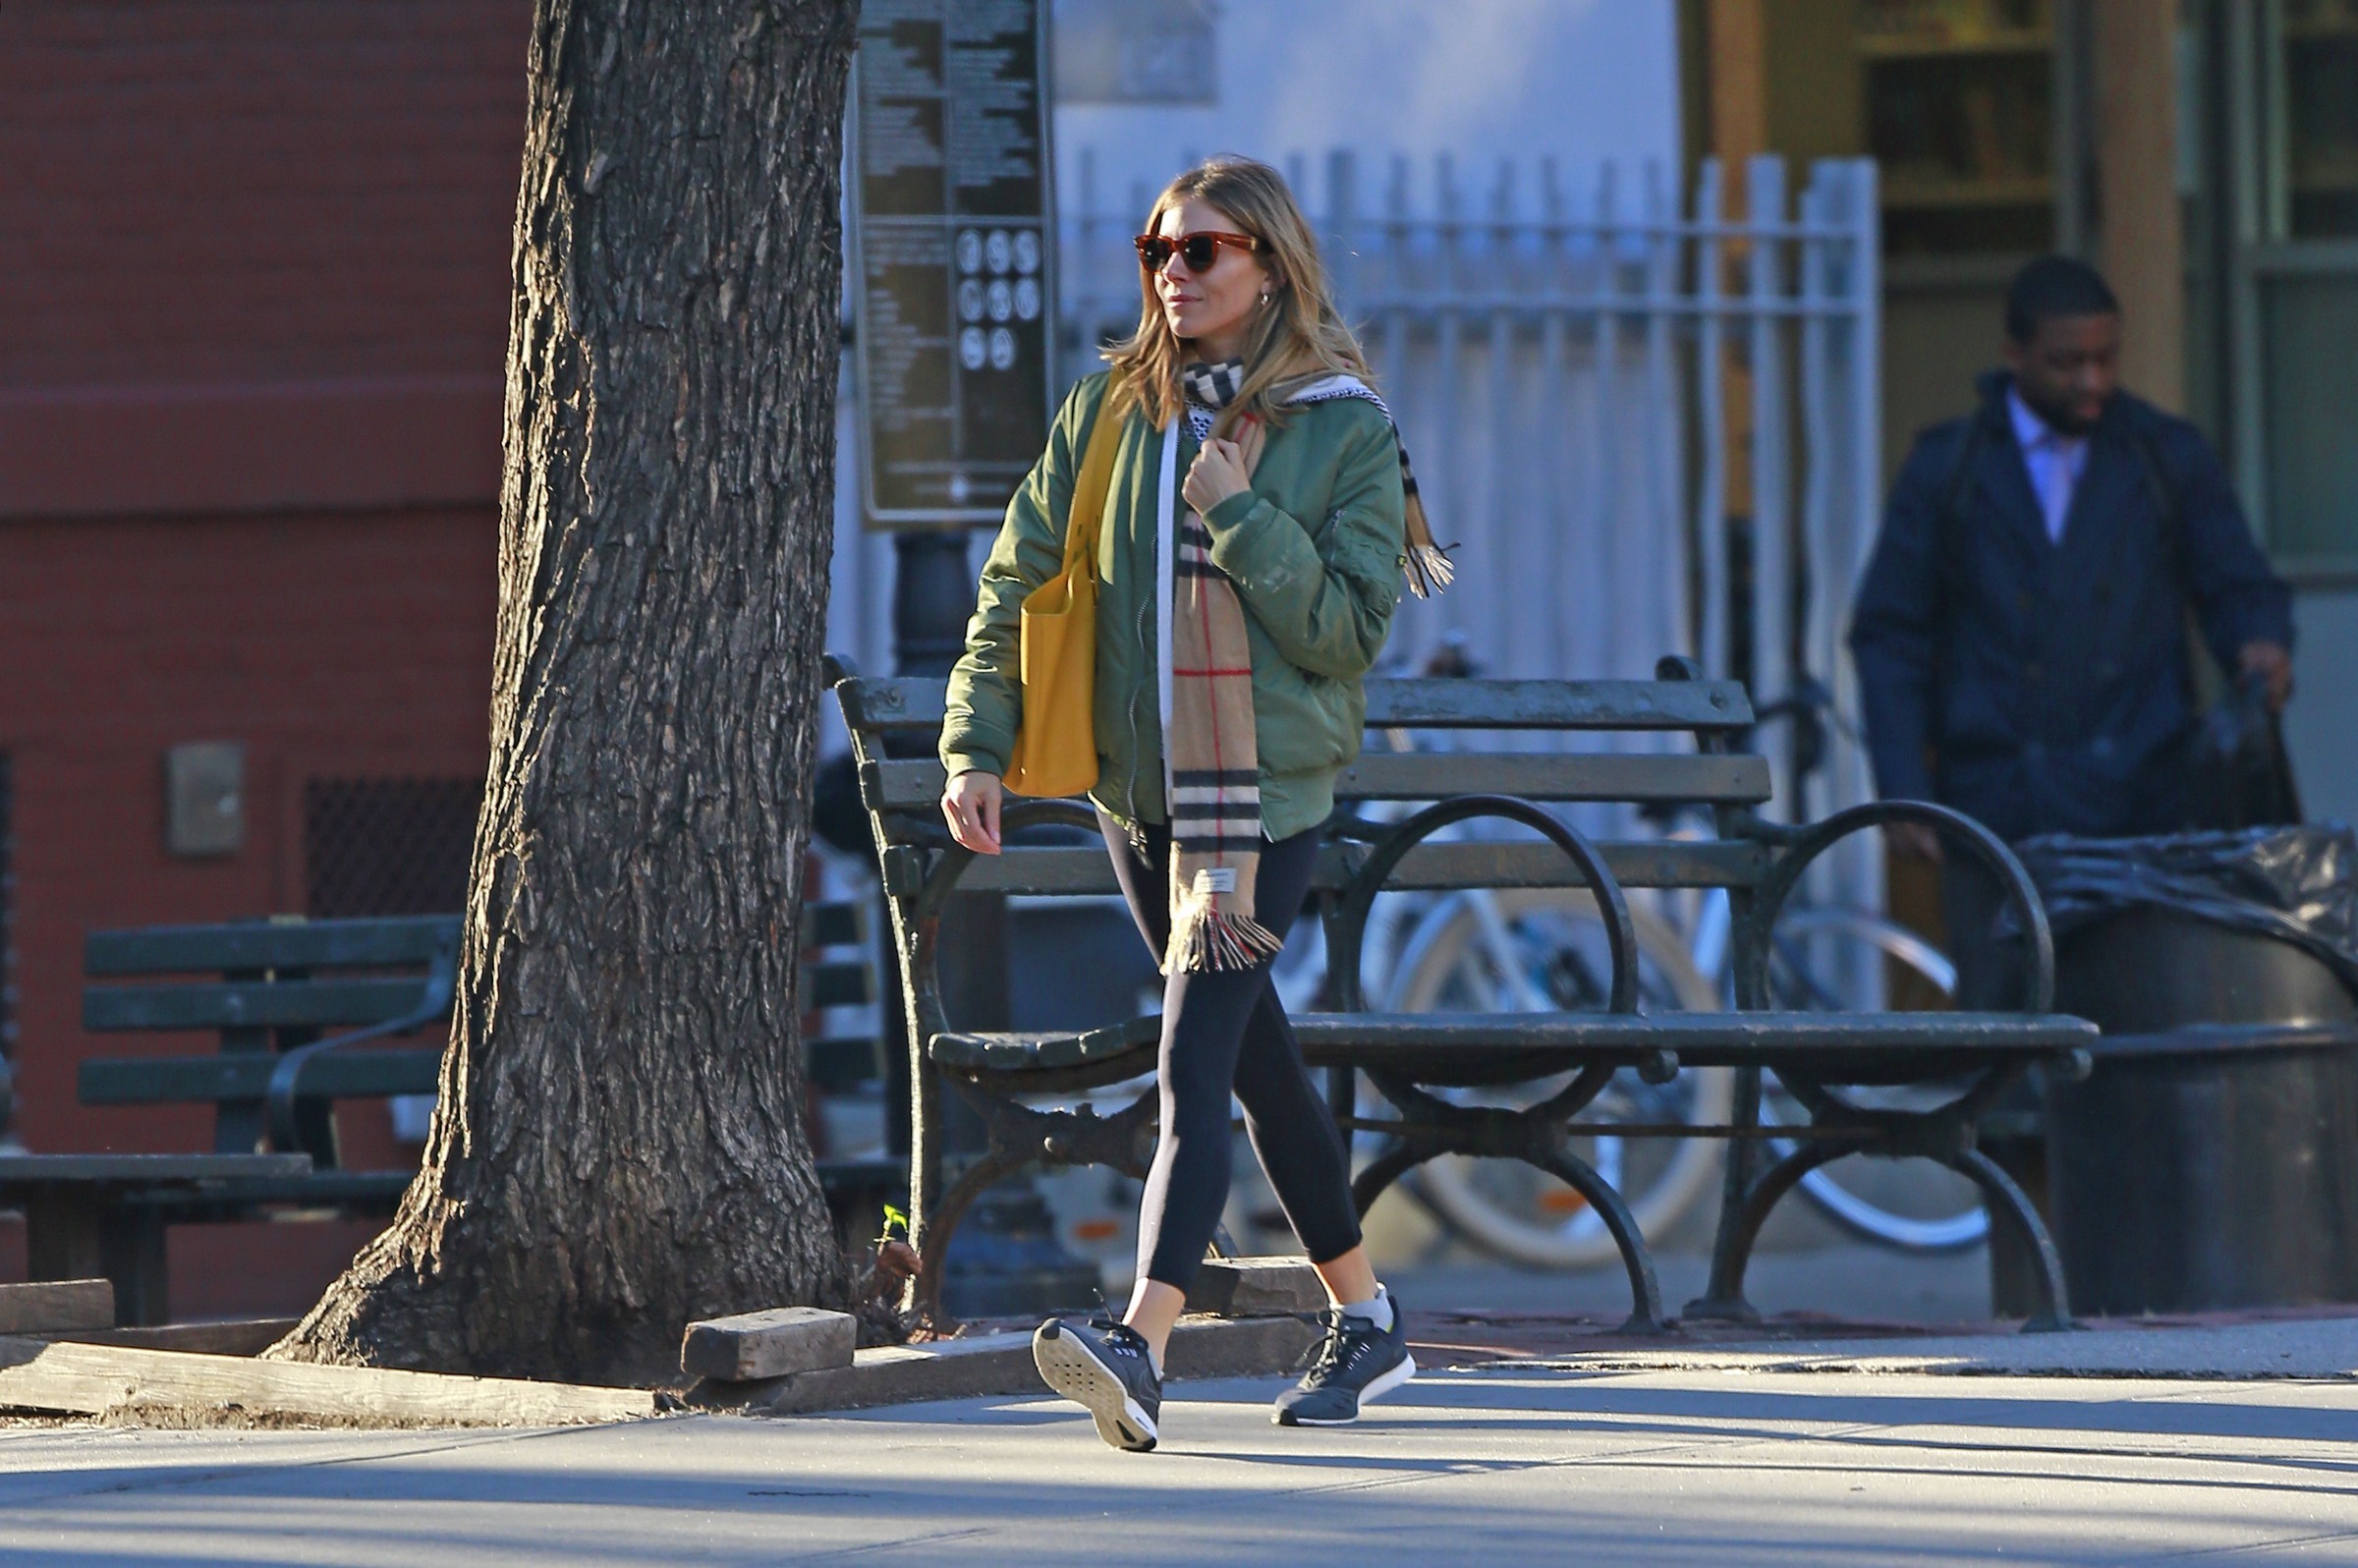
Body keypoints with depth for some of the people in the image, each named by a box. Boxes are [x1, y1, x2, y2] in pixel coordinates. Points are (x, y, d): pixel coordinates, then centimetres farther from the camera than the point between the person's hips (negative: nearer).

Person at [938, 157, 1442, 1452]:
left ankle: (1141, 1347, -30)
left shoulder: (1345, 431, -4)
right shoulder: (1110, 408, 6)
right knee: (1254, 1056, 15)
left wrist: (1238, 516, -17)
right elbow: (1018, 579, 8)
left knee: (1195, 1067, -17)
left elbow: (1351, 629, -8)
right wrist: (978, 742, -2)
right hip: (1135, 785, 5)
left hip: (1267, 792, -5)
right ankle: (1365, 1320, 28)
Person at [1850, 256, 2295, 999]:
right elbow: (1888, 637, 9)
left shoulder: (2171, 458, 11)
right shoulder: (1948, 469, 9)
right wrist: (1904, 790, -1)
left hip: (2141, 807, 0)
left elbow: (2240, 589, 15)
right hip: (1997, 813, 0)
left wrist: (2259, 643, -11)